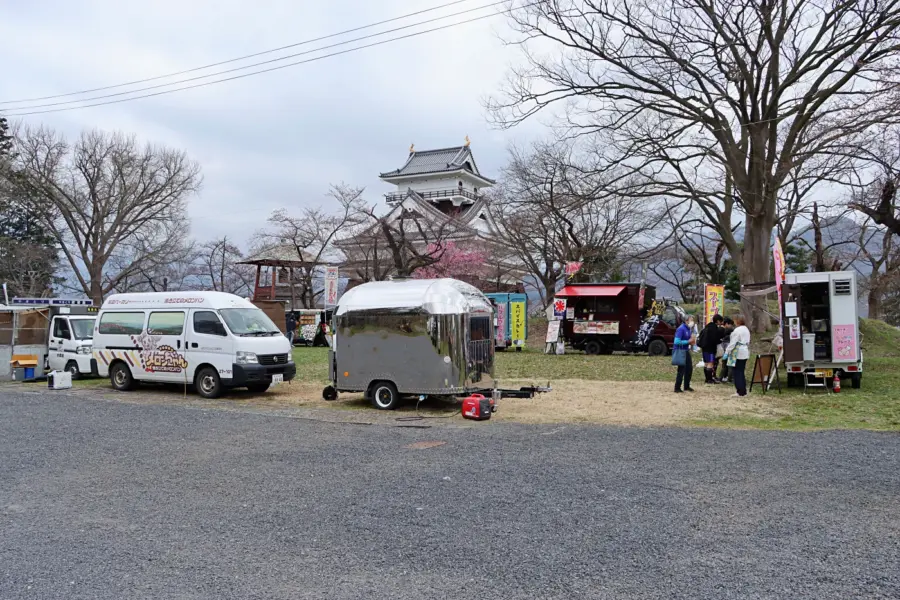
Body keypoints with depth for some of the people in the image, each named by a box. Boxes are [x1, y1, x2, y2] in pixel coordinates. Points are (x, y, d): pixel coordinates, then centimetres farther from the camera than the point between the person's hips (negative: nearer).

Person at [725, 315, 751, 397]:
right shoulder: (746, 330, 14)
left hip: (738, 354, -9)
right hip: (745, 353, 9)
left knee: (737, 372, -4)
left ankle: (740, 392, -4)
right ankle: (743, 391, 16)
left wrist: (727, 352, -13)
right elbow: (748, 342, 18)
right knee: (742, 372, 13)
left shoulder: (737, 330, -14)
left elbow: (733, 343, -17)